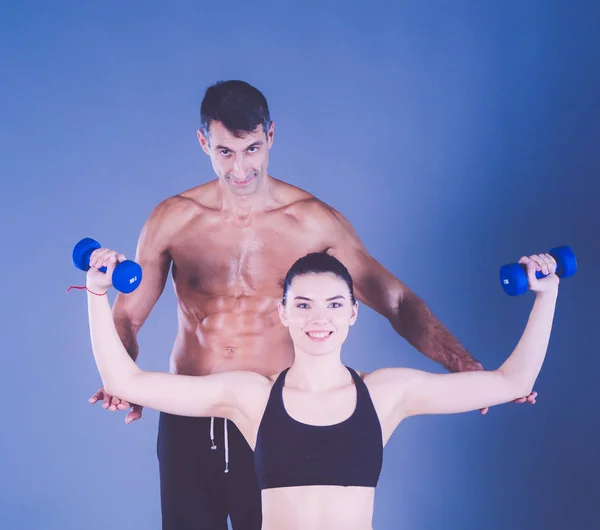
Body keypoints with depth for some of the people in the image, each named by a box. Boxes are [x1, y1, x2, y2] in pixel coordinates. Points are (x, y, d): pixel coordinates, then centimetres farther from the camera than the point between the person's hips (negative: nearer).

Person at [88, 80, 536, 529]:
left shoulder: (314, 221, -6)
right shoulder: (173, 219, -3)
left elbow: (396, 300, -6)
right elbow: (128, 316, 0)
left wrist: (466, 367, -18)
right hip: (188, 422, 1)